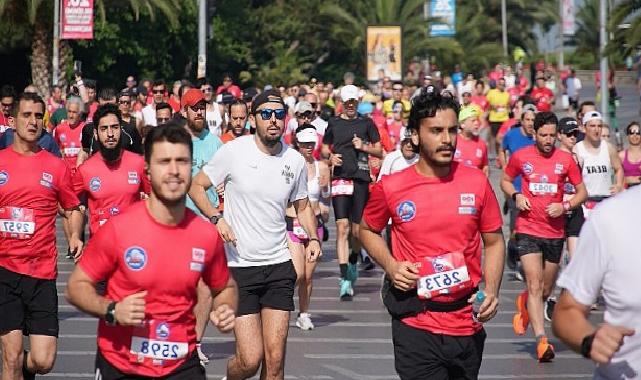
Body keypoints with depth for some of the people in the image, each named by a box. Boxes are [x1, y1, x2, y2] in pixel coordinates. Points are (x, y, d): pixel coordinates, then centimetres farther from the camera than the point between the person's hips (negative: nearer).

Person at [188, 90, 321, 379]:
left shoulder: (295, 161, 5)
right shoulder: (234, 152, -7)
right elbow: (196, 186, 2)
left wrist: (313, 237, 1)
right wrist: (215, 218, -14)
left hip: (279, 267, 3)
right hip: (239, 266, -3)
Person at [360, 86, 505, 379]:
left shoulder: (476, 182, -1)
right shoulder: (390, 187, -5)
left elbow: (494, 242, 9)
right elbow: (368, 231, 14)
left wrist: (492, 290, -6)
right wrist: (390, 266, -4)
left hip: (467, 323, 2)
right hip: (415, 325, -2)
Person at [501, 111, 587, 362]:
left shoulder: (565, 159, 0)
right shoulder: (520, 157, -2)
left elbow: (582, 192, 7)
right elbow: (505, 180, 15)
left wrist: (565, 206, -12)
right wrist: (515, 196, -6)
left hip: (555, 232, 2)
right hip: (528, 230, -2)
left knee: (546, 290, 14)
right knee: (535, 285, -14)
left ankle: (524, 304, 48)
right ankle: (541, 341, -15)